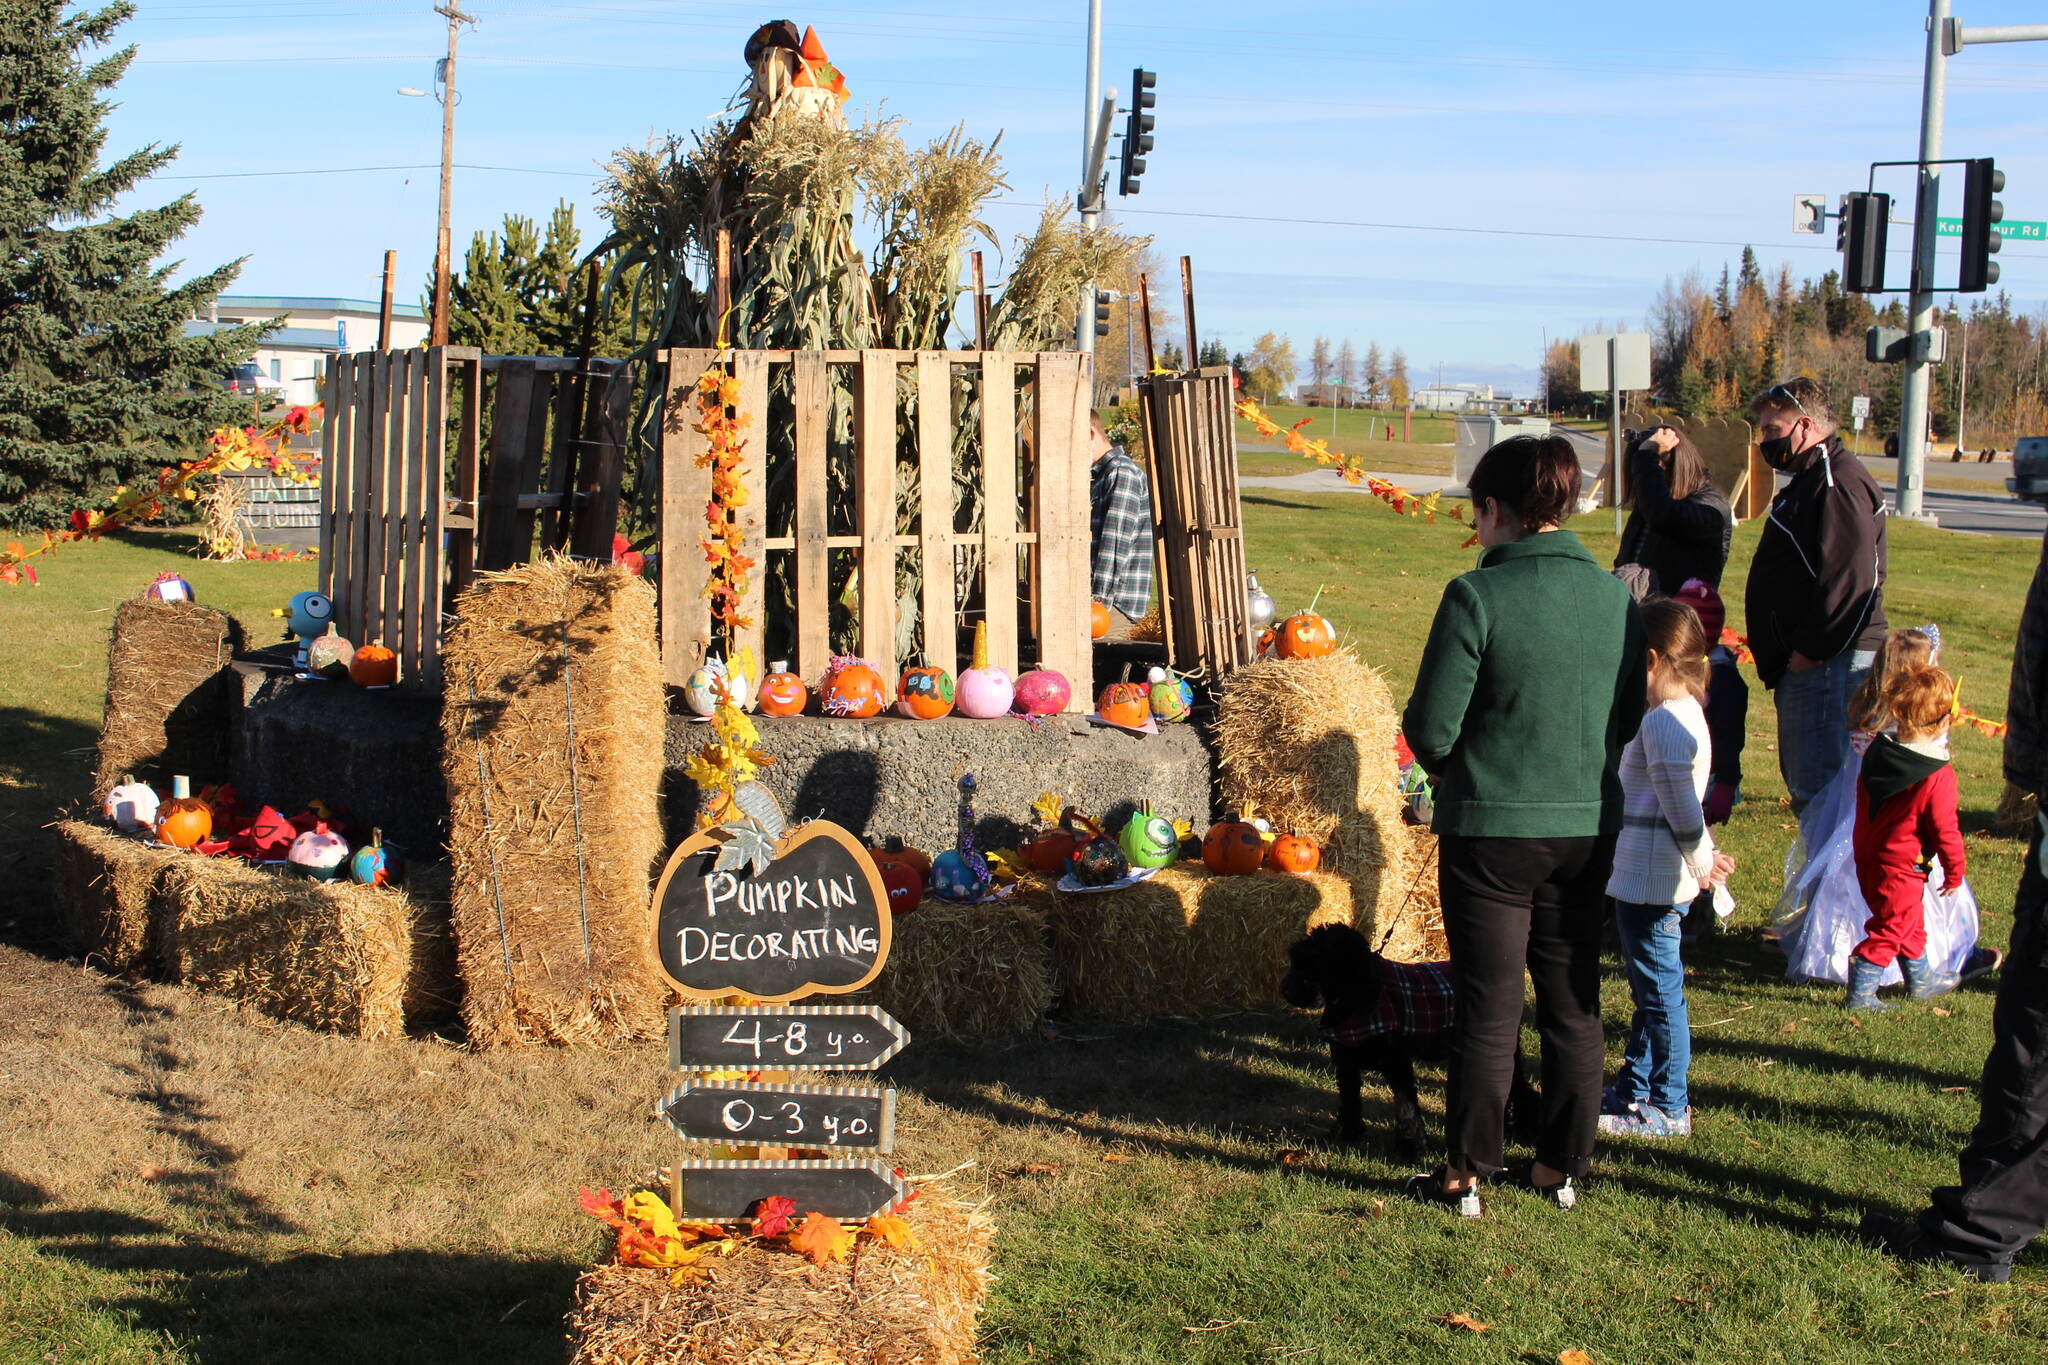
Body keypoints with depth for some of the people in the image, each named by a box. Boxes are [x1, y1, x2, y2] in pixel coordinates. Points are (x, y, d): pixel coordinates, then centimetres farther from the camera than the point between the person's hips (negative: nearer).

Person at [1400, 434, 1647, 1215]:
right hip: (1589, 828, 5)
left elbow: (1430, 724, -14)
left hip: (1491, 829, -4)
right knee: (1574, 1005, 15)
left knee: (1489, 1009, 5)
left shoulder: (1477, 596, -15)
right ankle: (1563, 1168, 24)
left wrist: (1447, 769, 6)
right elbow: (1633, 720, 9)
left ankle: (1466, 1174, 15)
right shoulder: (1616, 598, 1)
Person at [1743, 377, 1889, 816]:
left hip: (1831, 665, -11)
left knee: (1819, 793, -12)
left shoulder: (1838, 482, -14)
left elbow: (1853, 578, -24)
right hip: (1805, 665, 11)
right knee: (1805, 786, 16)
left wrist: (1812, 649, -20)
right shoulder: (1809, 480, 21)